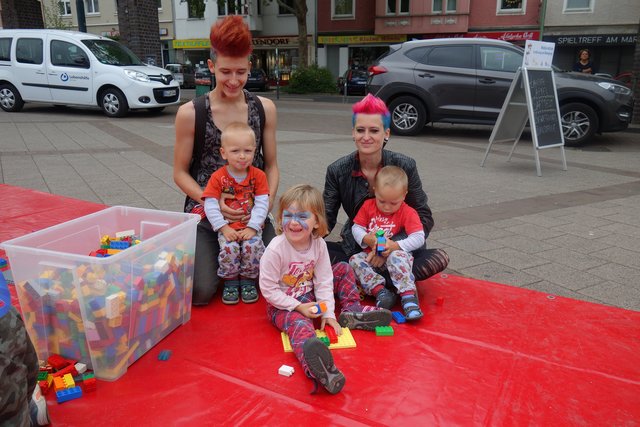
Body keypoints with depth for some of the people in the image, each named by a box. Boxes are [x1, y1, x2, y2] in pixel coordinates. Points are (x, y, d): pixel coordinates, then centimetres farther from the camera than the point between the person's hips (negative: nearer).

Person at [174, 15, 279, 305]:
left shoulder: (265, 108, 0)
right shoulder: (190, 113, -7)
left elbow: (271, 165, 6)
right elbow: (180, 173, -2)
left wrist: (268, 202, -11)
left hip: (253, 213, 2)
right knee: (200, 293, -14)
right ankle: (216, 260, 22)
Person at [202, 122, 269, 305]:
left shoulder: (258, 175, 0)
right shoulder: (218, 177, -2)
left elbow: (262, 204, -5)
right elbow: (210, 206, -7)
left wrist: (252, 227, -16)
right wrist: (223, 228, -16)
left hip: (251, 226, 1)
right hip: (227, 227, 0)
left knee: (253, 246, -26)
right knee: (229, 248, -27)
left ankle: (248, 281, 0)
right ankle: (230, 282, -1)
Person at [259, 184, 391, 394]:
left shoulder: (319, 244, -10)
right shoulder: (276, 249, -25)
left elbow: (323, 281, -5)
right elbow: (268, 290, -19)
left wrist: (328, 312, -13)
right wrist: (298, 306, -21)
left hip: (309, 297, 7)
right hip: (283, 305, -6)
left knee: (344, 269, 7)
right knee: (300, 325, -40)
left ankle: (352, 312, 8)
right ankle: (317, 369, -69)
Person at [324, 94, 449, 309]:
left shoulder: (405, 167, -11)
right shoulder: (337, 171, -8)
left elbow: (424, 218, -8)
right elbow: (326, 219, -6)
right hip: (355, 249, 2)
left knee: (440, 258, -27)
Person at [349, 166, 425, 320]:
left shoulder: (408, 213, -6)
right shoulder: (368, 206, 3)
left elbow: (419, 238, -14)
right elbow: (356, 228, 5)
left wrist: (395, 246, -27)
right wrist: (366, 239, -17)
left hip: (395, 254, -4)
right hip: (370, 255, 4)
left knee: (397, 256, -37)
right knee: (355, 260, -24)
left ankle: (408, 296, -39)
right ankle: (379, 290, -33)